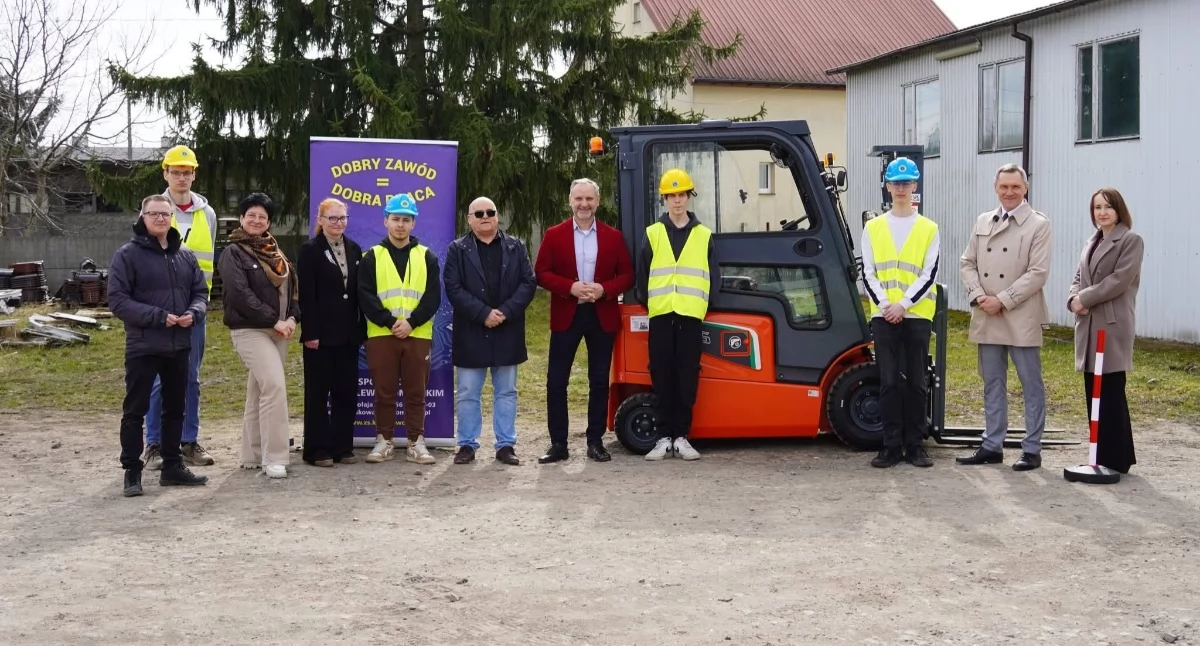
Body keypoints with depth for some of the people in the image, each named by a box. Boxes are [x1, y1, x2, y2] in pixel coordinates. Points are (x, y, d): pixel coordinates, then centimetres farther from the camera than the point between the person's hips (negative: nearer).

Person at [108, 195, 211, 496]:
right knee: (135, 410, 2)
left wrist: (193, 313, -9)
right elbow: (117, 300, -13)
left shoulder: (185, 255, 9)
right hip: (143, 346, -5)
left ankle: (172, 466, 24)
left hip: (179, 346, 5)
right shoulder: (127, 255, -7)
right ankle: (132, 471, 10)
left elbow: (200, 292, 14)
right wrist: (158, 316, -21)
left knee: (175, 408, 13)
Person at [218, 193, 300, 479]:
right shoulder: (233, 253, -6)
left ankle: (253, 455, 19)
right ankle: (274, 458, -14)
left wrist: (292, 318, -5)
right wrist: (274, 321, -18)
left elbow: (292, 287, 14)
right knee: (275, 385, -18)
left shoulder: (275, 253, 16)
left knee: (259, 391, 12)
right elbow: (240, 294, -16)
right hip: (250, 330, -7)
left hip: (277, 331, 7)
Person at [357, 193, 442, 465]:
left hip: (418, 335, 1)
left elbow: (433, 297, 0)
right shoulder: (372, 257, 6)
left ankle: (416, 443, 10)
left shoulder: (427, 256, 8)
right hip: (381, 334, 0)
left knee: (416, 392, 4)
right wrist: (389, 321, -14)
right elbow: (365, 296, -3)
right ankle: (384, 441, 13)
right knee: (384, 391, 4)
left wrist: (411, 322, -13)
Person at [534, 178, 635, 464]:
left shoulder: (613, 236, 5)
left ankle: (595, 442, 14)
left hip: (603, 316, 1)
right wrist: (570, 287, -17)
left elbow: (627, 275, 4)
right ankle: (558, 444, 5)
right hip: (565, 316, -1)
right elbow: (541, 273, -2)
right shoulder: (554, 235, 2)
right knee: (556, 381, -2)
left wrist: (604, 289, -15)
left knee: (599, 381, 5)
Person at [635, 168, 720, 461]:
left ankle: (682, 435, 8)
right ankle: (664, 437, 7)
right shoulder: (652, 234, 8)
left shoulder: (704, 235, 9)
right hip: (660, 315, 0)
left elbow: (714, 277, 10)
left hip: (691, 315, 0)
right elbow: (642, 276, 9)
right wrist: (648, 303, 5)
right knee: (662, 376, 1)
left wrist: (703, 303, 3)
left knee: (688, 376, 0)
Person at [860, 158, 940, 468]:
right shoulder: (873, 228, 8)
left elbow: (929, 275, -3)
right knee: (889, 382, 1)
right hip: (883, 315, 1)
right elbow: (868, 273, 4)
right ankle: (892, 445, 6)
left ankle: (915, 444, 11)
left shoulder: (928, 229, 4)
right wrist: (884, 305, -10)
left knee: (916, 382, 4)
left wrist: (904, 305, -13)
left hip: (917, 315, -1)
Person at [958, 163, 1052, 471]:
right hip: (986, 318, 5)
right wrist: (978, 296, -5)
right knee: (992, 384, 11)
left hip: (1021, 318, -5)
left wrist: (1002, 300, -15)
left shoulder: (1038, 224, -3)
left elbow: (1038, 272, -11)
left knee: (1031, 385, 2)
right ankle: (992, 446, 18)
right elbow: (967, 263, 12)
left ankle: (1032, 450, 8)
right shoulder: (983, 221, 13)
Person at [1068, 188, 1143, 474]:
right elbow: (1079, 277, 18)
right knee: (1094, 393, 9)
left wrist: (1085, 298, -12)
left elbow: (1120, 280, -14)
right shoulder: (1092, 242, 19)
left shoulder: (1131, 240, -4)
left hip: (1112, 325, -7)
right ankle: (1100, 456, 16)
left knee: (1110, 392, -6)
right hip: (1088, 325, 7)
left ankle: (1116, 460, 0)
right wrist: (1074, 299, -3)